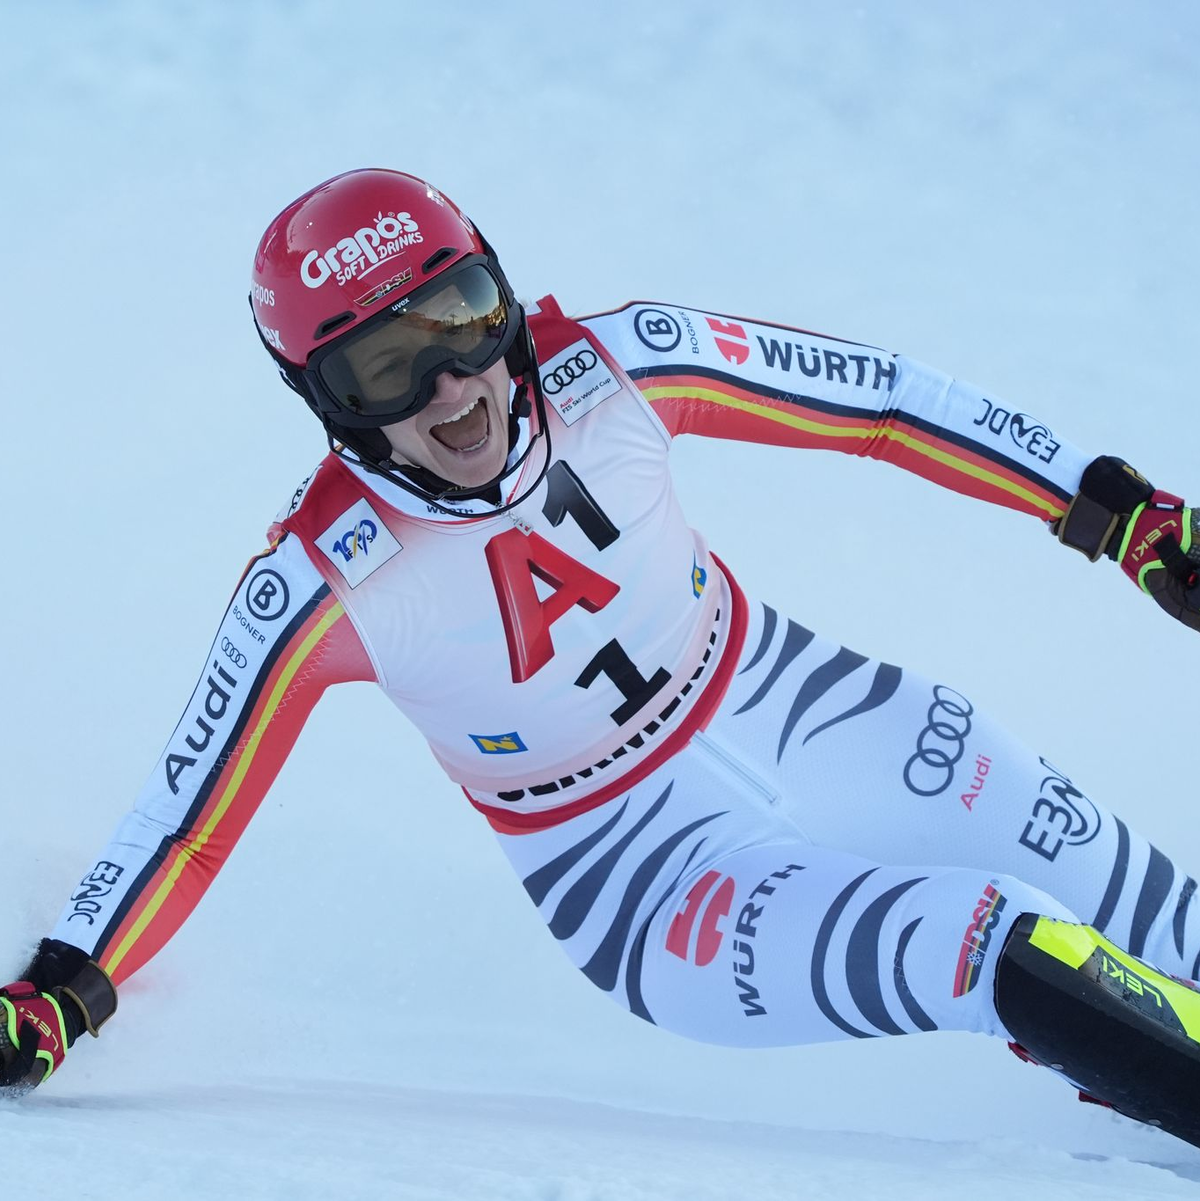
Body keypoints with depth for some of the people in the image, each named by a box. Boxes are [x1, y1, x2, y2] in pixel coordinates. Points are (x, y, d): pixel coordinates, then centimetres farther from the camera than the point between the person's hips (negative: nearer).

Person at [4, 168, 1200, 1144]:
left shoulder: (607, 364, -19)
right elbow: (194, 807, -14)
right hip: (641, 875, -4)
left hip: (792, 701, 4)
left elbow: (872, 398, -10)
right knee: (1010, 951, -25)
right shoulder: (321, 583, -25)